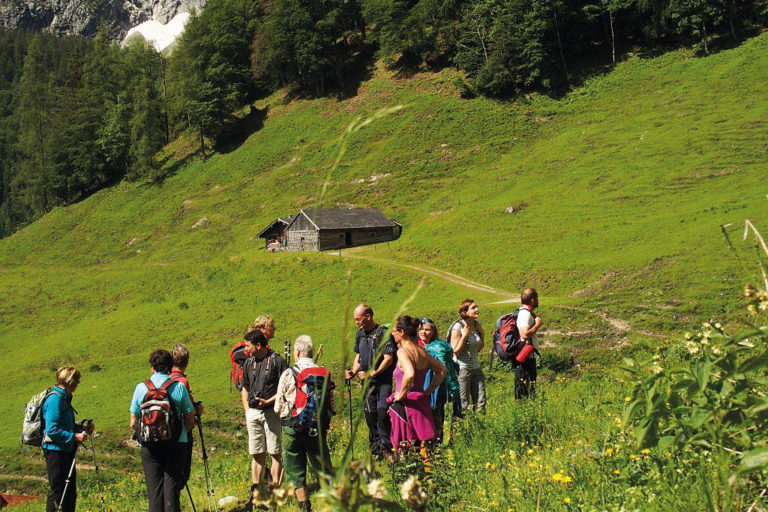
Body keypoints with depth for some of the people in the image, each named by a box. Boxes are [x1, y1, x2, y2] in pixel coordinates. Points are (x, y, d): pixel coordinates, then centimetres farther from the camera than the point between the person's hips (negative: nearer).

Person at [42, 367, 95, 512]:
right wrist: (74, 436, -20)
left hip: (66, 450, 10)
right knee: (57, 492, -1)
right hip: (55, 450, -10)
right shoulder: (55, 399, -18)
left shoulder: (64, 397, 12)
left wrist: (82, 428, 7)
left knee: (70, 492, 15)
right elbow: (52, 430, -23)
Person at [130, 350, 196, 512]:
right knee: (172, 486, 2)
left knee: (154, 489, 6)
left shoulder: (141, 387, 0)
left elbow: (133, 423, 3)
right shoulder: (179, 387, -2)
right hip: (176, 444, -1)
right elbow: (190, 421, 3)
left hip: (149, 446, 1)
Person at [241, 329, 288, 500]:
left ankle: (275, 486, 1)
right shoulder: (249, 362, 12)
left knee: (275, 452, -2)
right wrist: (246, 411, 11)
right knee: (256, 453, 7)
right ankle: (256, 488, 10)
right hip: (253, 412, 5)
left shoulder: (277, 360, -6)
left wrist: (268, 401, -15)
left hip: (271, 411, -5)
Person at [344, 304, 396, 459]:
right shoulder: (360, 334, 12)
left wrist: (372, 373, -19)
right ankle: (375, 451, 17)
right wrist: (353, 372, 3)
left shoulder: (383, 333, -11)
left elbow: (388, 359, -15)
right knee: (369, 414, 7)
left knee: (382, 411, -17)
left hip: (383, 380, -7)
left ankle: (386, 447, -5)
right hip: (368, 382, 7)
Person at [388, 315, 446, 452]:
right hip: (422, 403, 8)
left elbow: (409, 375, -32)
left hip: (406, 404, -8)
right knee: (423, 445, 10)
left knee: (405, 448, -2)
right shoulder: (422, 351, 9)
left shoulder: (403, 351, -14)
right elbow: (442, 370, 17)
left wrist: (401, 395, -17)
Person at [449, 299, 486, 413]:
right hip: (462, 368, -7)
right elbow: (455, 351, -16)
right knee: (463, 404, -2)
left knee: (480, 403, 6)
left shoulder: (477, 325, 6)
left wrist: (482, 334, 2)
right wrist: (465, 335, -21)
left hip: (476, 368, 7)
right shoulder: (458, 327, -14)